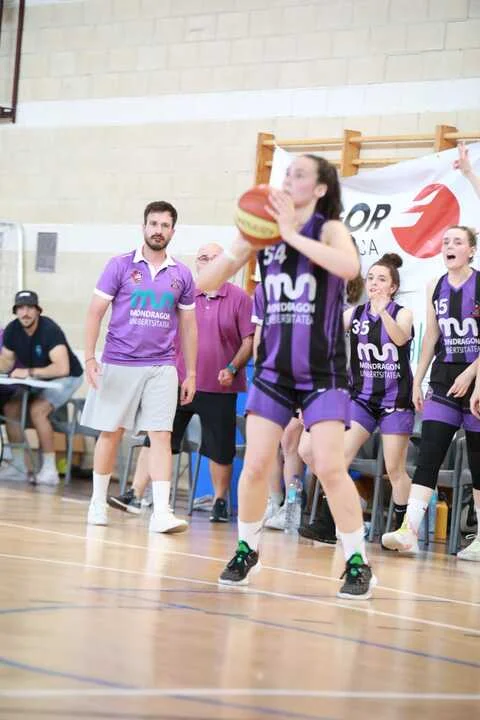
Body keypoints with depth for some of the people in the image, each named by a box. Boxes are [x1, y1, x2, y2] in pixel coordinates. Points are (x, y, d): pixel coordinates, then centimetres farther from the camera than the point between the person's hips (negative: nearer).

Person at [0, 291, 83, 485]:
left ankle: (50, 470, -20)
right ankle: (19, 467, -4)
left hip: (67, 378, -7)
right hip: (37, 380, 7)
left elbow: (62, 368, -36)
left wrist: (29, 372, -33)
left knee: (37, 410, -27)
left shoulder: (50, 330, -28)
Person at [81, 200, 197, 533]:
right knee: (110, 433, 6)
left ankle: (161, 512, -11)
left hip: (162, 367, 1)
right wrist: (90, 357, -9)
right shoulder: (120, 266, -1)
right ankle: (98, 502, 22)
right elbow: (96, 312, 0)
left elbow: (188, 325, 13)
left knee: (161, 435, -7)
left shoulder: (181, 275, 7)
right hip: (119, 364, -1)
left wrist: (191, 373, 10)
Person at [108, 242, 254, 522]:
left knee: (221, 450, 4)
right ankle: (135, 496, 1)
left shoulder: (239, 298, -1)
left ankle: (220, 502, 19)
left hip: (219, 387, -2)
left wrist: (232, 368, -13)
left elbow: (250, 339, -2)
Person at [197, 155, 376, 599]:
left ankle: (358, 563, 1)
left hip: (323, 373, -4)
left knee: (330, 467, -10)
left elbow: (350, 266, -32)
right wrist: (241, 244, -15)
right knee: (256, 464, 0)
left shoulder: (329, 229, -7)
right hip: (273, 369, 4)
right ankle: (247, 551, 19)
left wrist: (292, 233, -28)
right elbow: (207, 282, 1)